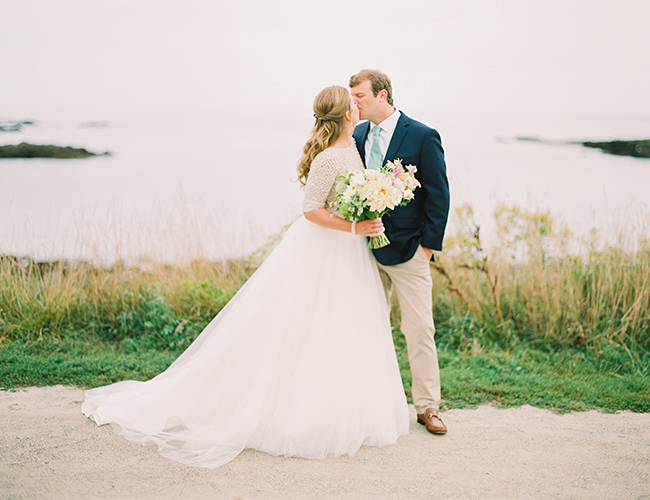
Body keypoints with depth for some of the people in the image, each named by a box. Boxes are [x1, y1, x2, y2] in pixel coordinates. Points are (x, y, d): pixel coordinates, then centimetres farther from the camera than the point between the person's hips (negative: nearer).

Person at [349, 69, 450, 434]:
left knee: (419, 330, 0)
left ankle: (428, 406, 12)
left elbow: (439, 195, -6)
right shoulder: (358, 136, 8)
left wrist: (429, 244, -9)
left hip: (407, 249, -5)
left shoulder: (422, 137, -7)